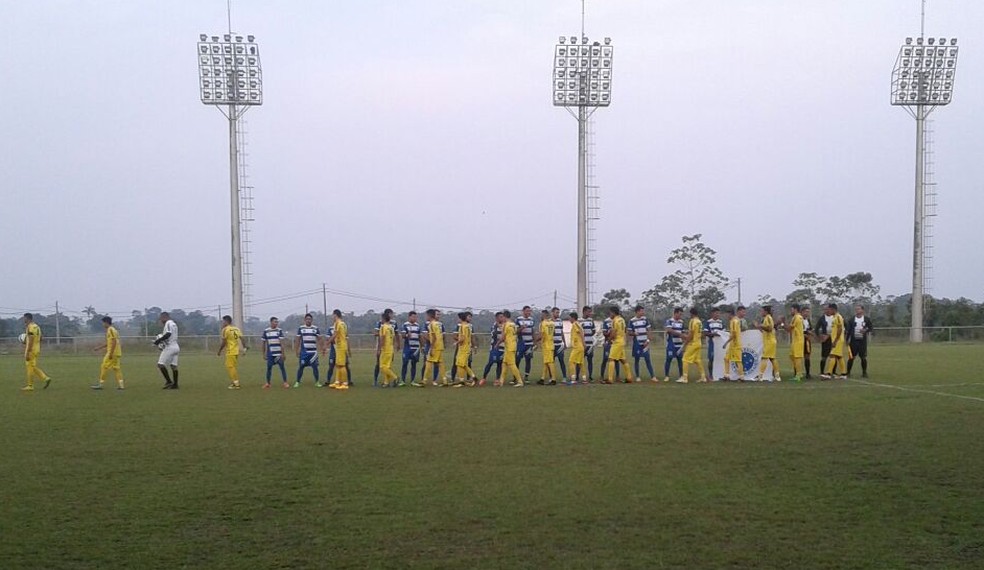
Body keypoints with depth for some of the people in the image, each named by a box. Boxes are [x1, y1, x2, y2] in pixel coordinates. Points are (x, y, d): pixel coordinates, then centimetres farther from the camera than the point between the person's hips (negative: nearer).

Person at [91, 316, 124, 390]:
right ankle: (120, 385, 3)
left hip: (112, 353, -9)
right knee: (116, 368, 7)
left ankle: (100, 384, 0)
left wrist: (111, 353, -22)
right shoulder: (112, 329, 18)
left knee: (104, 367, -4)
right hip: (116, 353, 9)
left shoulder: (110, 330, -12)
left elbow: (114, 342, -20)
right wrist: (99, 348, 28)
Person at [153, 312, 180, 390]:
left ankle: (169, 381, -9)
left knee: (161, 364, -7)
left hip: (170, 347, -10)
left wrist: (158, 340, -17)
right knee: (174, 365, 9)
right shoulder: (174, 324, 18)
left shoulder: (168, 323, -11)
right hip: (176, 347, 10)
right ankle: (175, 384, 9)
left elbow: (168, 334, -24)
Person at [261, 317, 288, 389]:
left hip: (279, 353, -1)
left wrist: (282, 353, -8)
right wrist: (264, 354, 11)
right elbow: (264, 343, 9)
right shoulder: (266, 331, 2)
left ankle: (285, 382, 8)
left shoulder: (279, 330, -3)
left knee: (282, 367, 1)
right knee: (269, 368, 4)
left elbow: (281, 343, -4)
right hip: (270, 353, 1)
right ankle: (268, 383, 13)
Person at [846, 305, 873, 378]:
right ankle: (848, 372, 7)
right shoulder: (851, 319, 4)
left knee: (863, 357, 2)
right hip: (854, 341, 0)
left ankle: (864, 372, 15)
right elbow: (848, 330, 4)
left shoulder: (867, 319, 2)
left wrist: (866, 330, -18)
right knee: (851, 357, -1)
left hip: (863, 341, 0)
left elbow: (871, 328, 3)